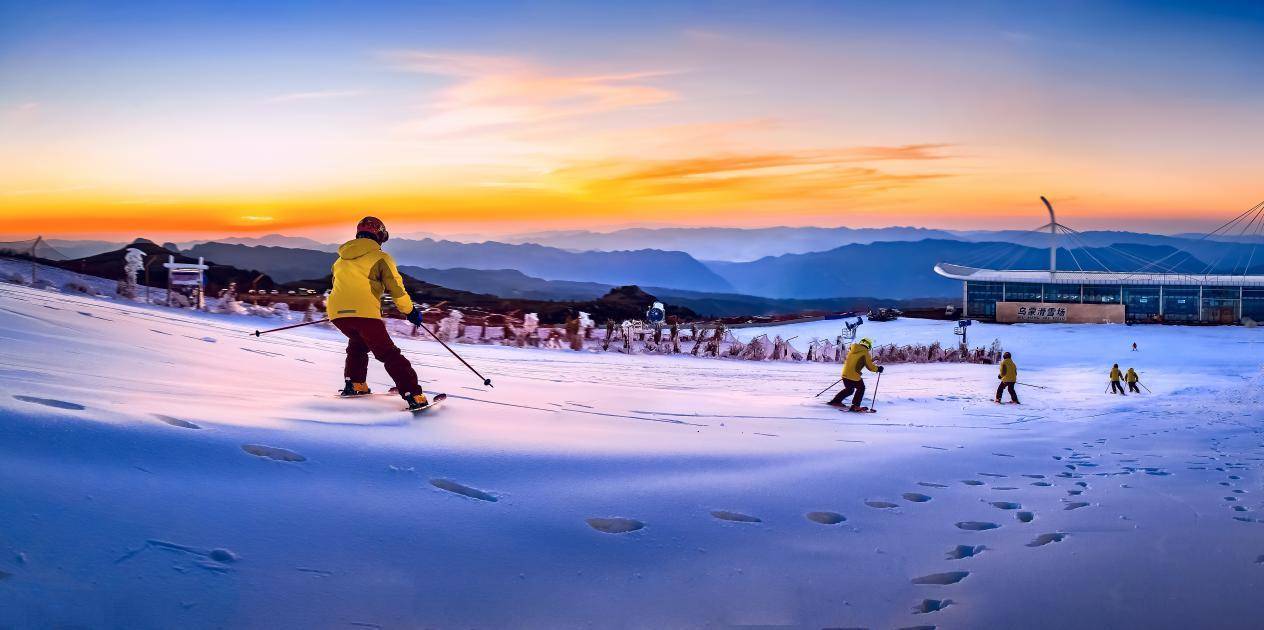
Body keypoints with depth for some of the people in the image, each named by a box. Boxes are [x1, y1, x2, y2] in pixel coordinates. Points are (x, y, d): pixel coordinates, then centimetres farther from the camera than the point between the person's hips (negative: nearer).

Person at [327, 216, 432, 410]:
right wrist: (411, 311, 15)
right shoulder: (380, 257, 4)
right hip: (364, 312, -6)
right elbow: (396, 289, 3)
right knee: (389, 354, -2)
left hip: (337, 312, 6)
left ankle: (354, 384, 28)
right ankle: (414, 396, -10)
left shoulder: (341, 259, 23)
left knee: (357, 342, 35)